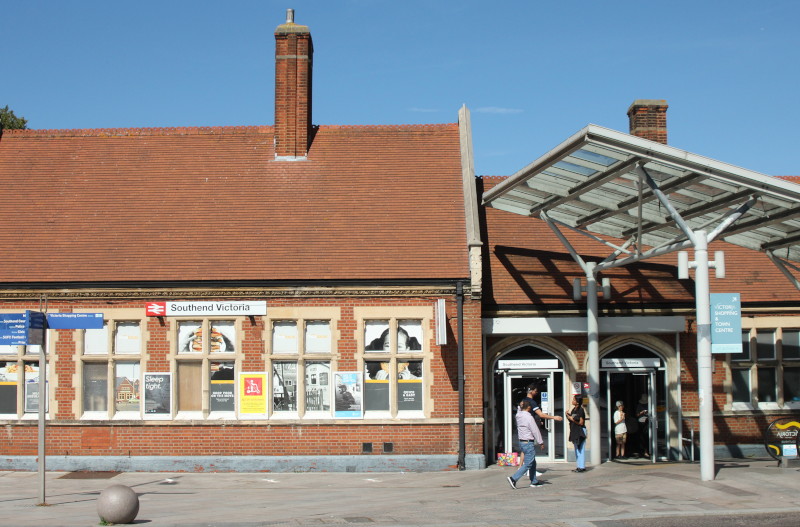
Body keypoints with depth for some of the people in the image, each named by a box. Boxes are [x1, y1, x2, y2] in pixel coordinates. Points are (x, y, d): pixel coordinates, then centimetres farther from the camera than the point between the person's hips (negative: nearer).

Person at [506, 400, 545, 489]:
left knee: (533, 462, 19)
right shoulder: (529, 417, -18)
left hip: (521, 442, 9)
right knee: (528, 464, -5)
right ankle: (513, 478, -14)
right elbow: (535, 431, -13)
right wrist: (541, 442, -5)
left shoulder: (518, 416, 2)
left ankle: (534, 481, 24)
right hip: (529, 443, -9)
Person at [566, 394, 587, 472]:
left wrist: (573, 419, -14)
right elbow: (571, 420, 16)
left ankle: (582, 467, -3)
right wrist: (568, 415, 1)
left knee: (580, 449, -6)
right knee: (577, 449, 12)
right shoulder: (573, 410, 11)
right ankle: (579, 466, 18)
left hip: (580, 431, -9)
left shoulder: (580, 410, -13)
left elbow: (581, 423, -15)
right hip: (574, 431, 9)